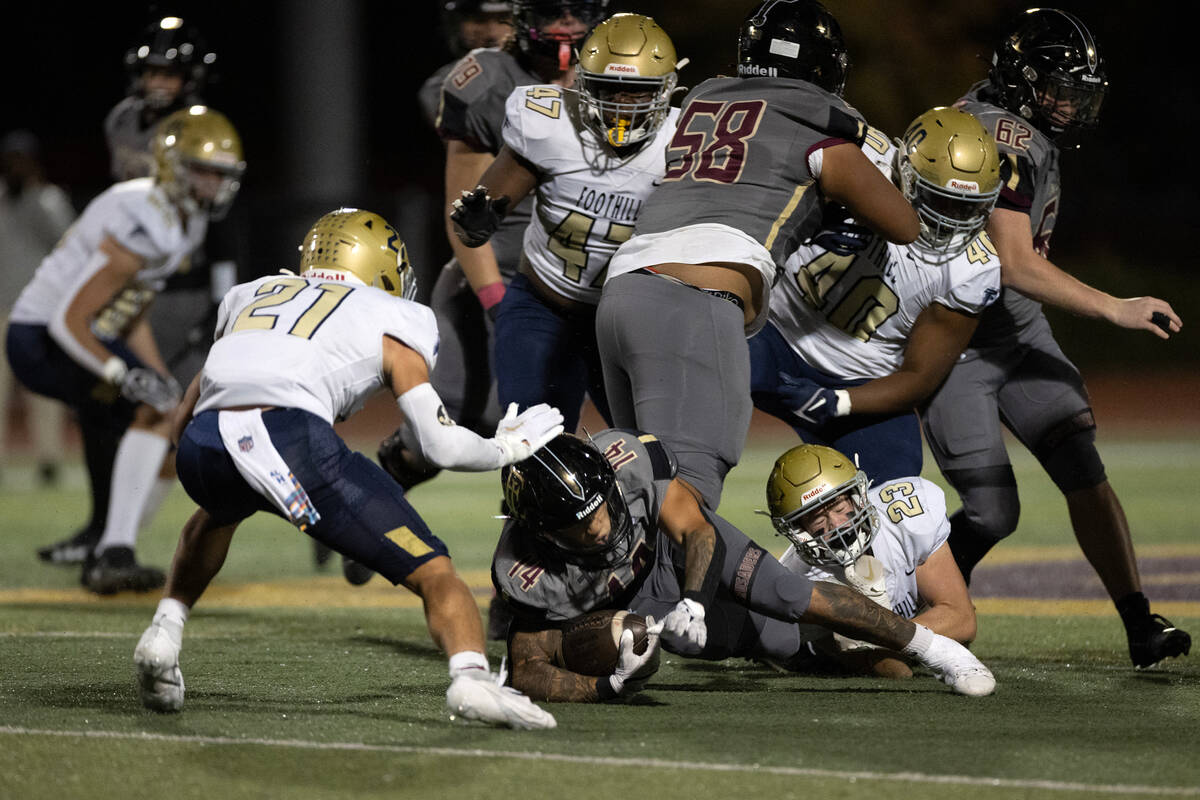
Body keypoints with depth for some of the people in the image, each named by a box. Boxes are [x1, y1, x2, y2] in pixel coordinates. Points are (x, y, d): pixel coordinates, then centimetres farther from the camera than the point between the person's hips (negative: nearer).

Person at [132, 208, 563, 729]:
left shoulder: (253, 297, 35)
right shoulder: (388, 323, 24)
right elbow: (442, 446, 16)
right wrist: (507, 447, 36)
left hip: (202, 446, 5)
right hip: (289, 433, -4)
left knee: (216, 515, 42)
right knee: (432, 572, 4)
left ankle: (165, 632, 26)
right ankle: (471, 678, -22)